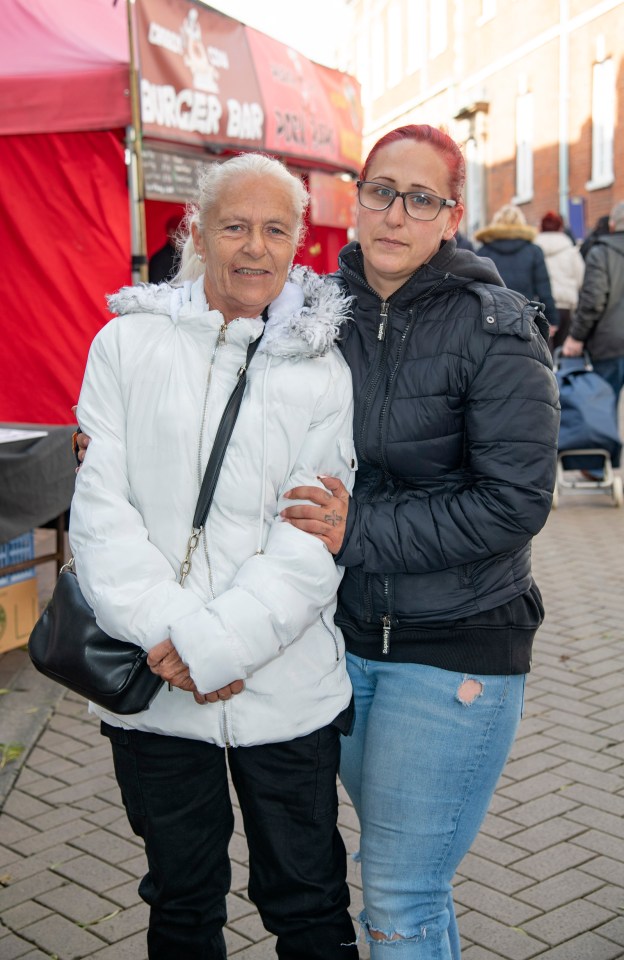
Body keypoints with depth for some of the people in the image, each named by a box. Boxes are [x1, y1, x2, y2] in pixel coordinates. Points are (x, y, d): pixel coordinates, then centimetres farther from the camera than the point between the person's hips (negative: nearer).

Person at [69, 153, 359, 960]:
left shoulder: (323, 370, 0)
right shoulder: (128, 342, 1)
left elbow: (314, 542, -8)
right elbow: (99, 508, -5)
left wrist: (215, 643, -17)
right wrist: (169, 634, -15)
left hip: (286, 688, -1)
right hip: (152, 685, 1)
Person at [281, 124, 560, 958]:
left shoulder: (495, 329, -13)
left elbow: (515, 502, -17)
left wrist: (360, 534, -18)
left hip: (456, 647, -5)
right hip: (345, 631, 5)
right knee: (399, 867, 22)